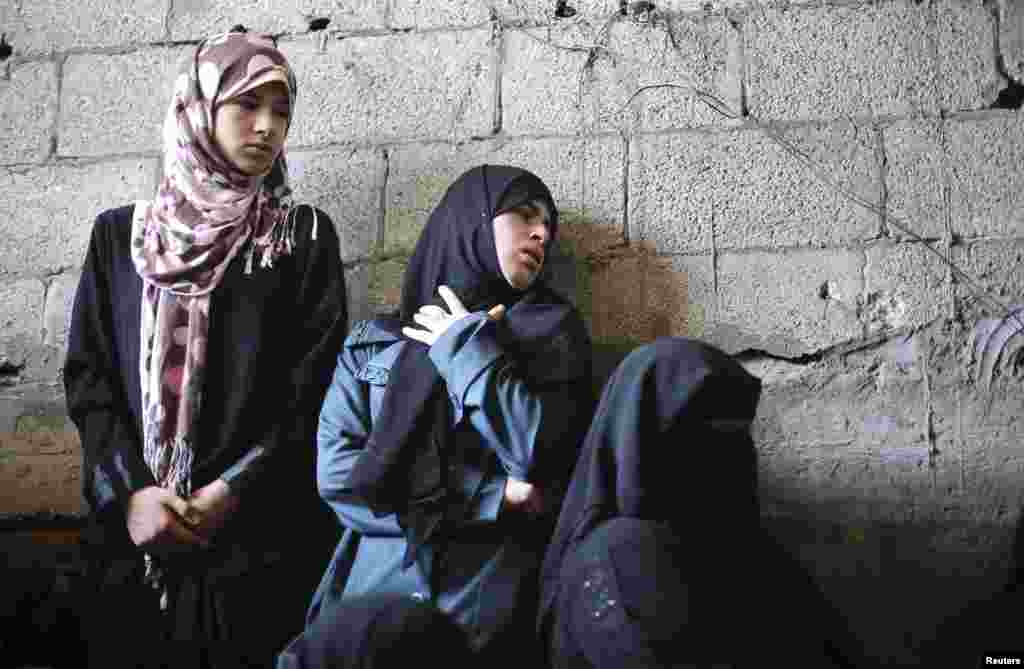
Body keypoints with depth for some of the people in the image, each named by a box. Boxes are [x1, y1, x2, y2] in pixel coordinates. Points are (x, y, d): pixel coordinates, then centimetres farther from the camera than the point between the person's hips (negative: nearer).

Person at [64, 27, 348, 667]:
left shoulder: (305, 236, 2)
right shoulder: (120, 234, 9)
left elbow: (319, 384, -5)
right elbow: (87, 373, 4)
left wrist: (231, 491, -13)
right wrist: (128, 490, -10)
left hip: (263, 530, -2)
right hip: (133, 534, 2)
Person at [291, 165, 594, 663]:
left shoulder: (552, 329, 5)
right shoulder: (372, 340, 9)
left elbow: (542, 458, -10)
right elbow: (337, 473, -2)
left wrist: (467, 347, -3)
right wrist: (495, 496, -6)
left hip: (489, 595, -2)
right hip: (374, 583, 2)